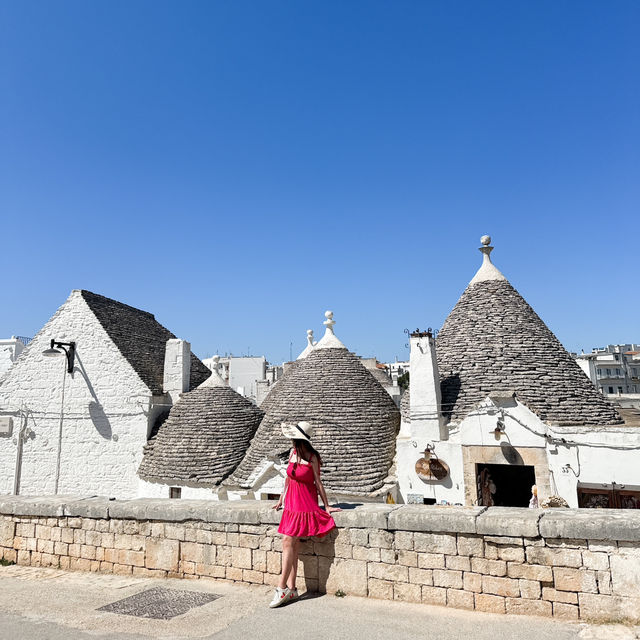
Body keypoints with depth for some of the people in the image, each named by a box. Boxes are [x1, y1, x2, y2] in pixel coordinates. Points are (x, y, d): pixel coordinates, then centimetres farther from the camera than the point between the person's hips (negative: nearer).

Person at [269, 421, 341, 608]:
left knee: (288, 541, -11)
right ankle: (291, 589, 13)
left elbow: (318, 482, -8)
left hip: (305, 503, -6)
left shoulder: (312, 458, -15)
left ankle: (282, 588, -2)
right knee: (293, 544, 7)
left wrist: (327, 506, -4)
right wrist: (282, 498, 19)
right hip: (292, 502, 6)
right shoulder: (293, 452, 4)